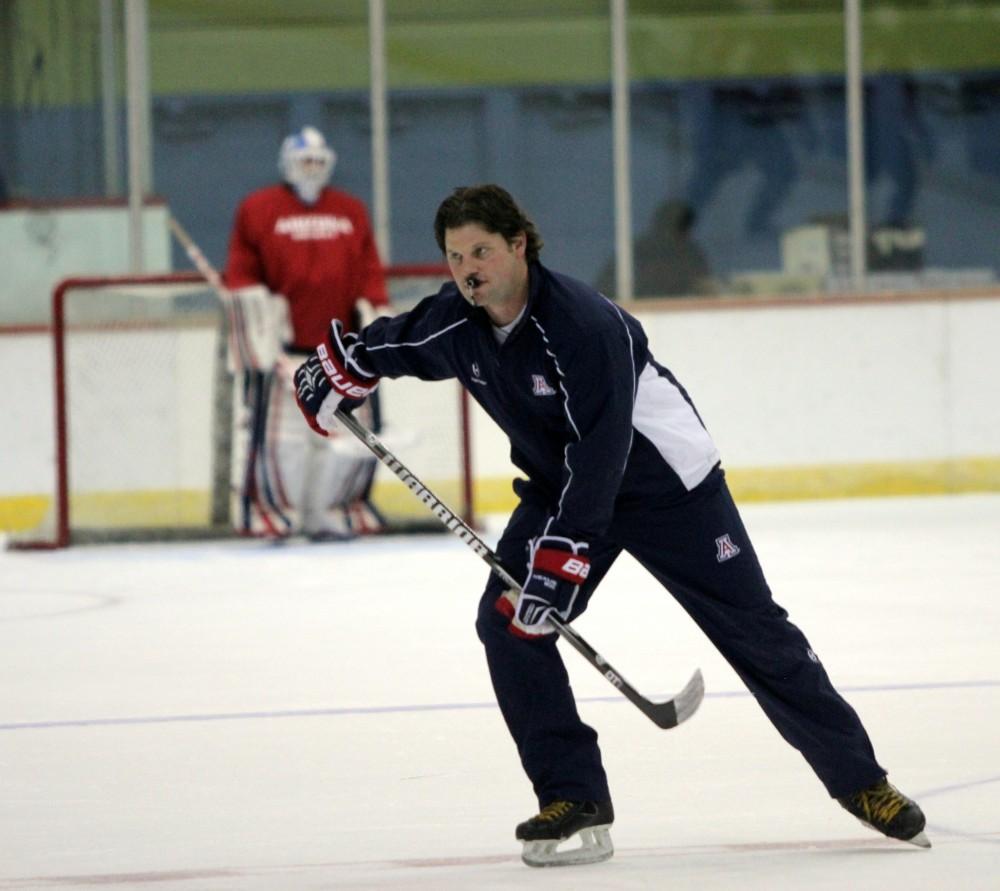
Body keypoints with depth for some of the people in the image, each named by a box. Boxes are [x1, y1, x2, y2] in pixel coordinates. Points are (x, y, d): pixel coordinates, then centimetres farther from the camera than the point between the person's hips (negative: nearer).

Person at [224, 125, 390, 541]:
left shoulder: (352, 211, 15)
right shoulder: (258, 209, 3)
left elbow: (369, 271, 14)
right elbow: (241, 270, 3)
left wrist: (375, 313, 4)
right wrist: (256, 305, -9)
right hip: (281, 343, -4)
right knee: (279, 430, -10)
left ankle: (326, 514, 14)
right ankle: (270, 515, -2)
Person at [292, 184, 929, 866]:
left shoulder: (585, 324, -33)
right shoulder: (455, 323, -12)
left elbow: (600, 452, -35)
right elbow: (394, 344, 14)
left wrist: (560, 556, -37)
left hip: (665, 482, -6)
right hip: (562, 485, 6)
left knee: (753, 630, -4)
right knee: (506, 623, -11)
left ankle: (861, 781, 7)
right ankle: (574, 799, -5)